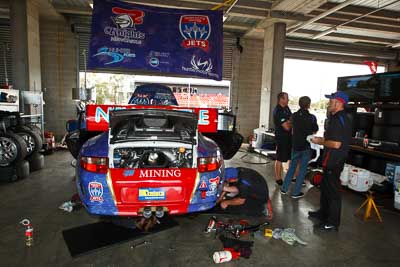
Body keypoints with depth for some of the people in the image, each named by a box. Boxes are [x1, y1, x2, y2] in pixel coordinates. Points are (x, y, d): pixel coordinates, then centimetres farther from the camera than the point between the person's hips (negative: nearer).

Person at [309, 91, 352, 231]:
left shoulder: (339, 120, -22)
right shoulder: (340, 118, 12)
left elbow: (336, 144, -28)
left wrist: (319, 142, -14)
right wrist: (322, 139, 11)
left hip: (334, 162, -11)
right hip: (331, 160, 11)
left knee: (333, 191, 1)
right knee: (325, 187, 22)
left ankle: (333, 222, 15)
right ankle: (323, 213, 38)